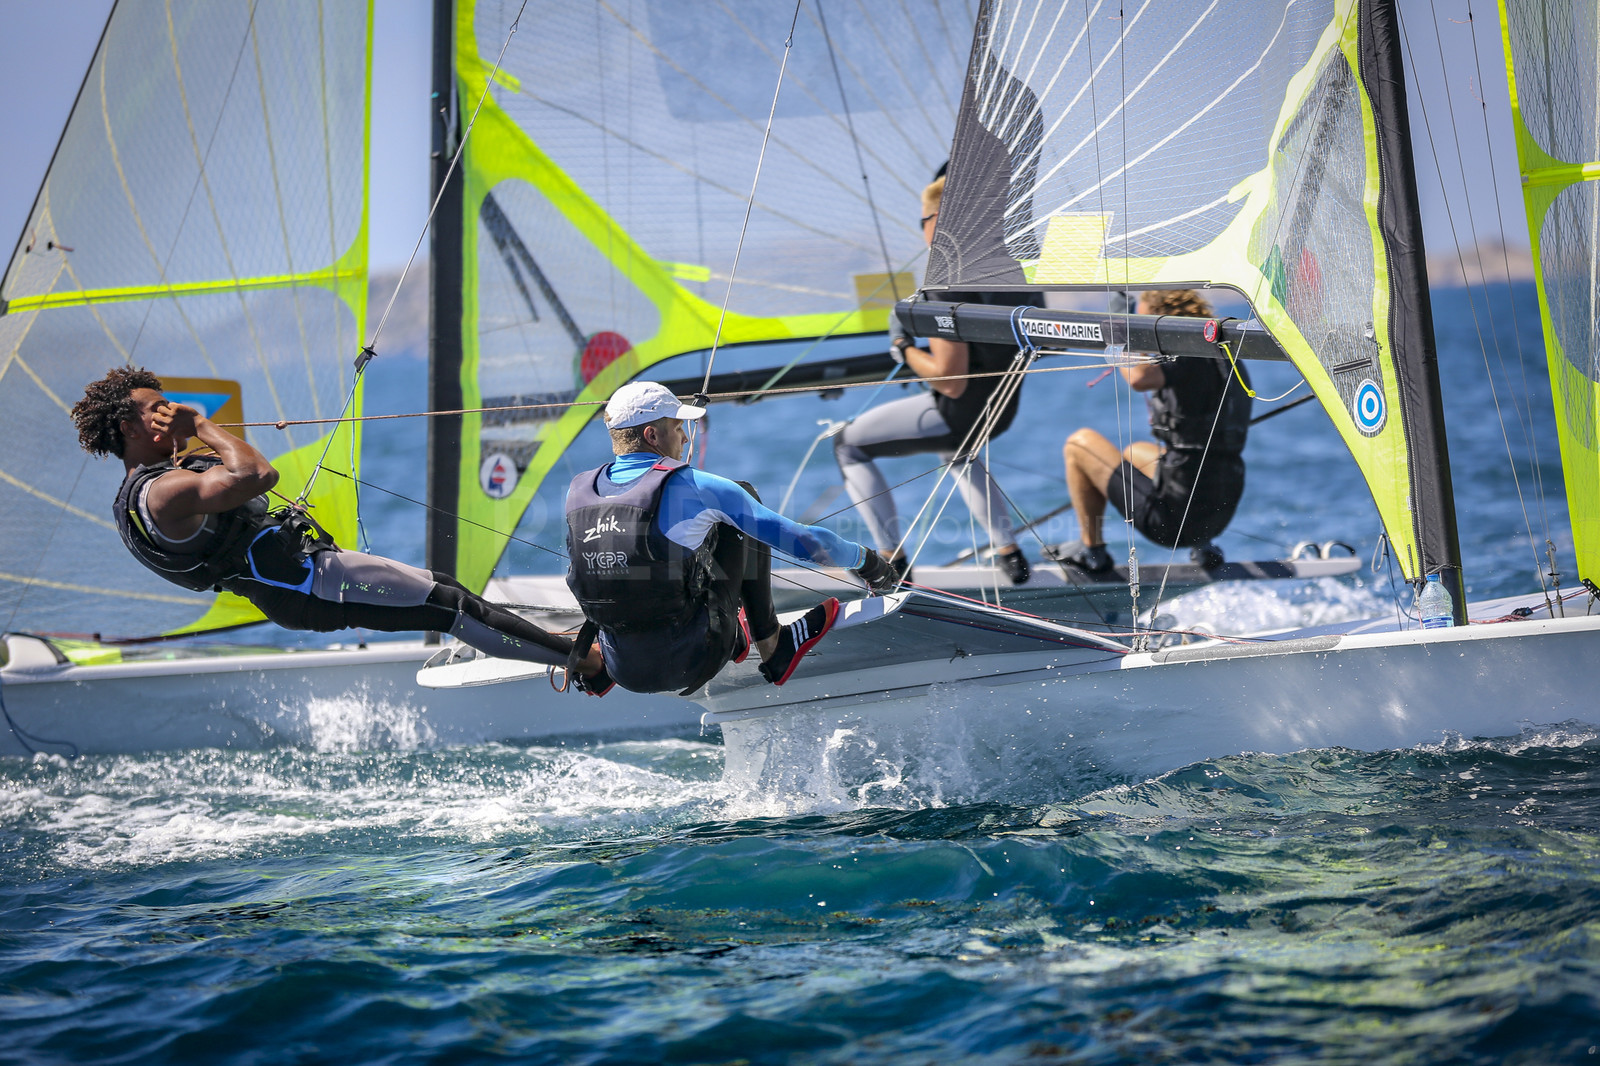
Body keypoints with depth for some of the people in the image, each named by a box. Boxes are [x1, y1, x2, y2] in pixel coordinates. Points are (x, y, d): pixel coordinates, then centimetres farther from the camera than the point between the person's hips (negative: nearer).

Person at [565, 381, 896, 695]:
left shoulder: (577, 492, 2)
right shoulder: (693, 487, -10)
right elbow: (803, 540, -4)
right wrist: (865, 560, 13)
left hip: (623, 673, 5)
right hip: (688, 667, -5)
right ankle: (773, 648, 20)